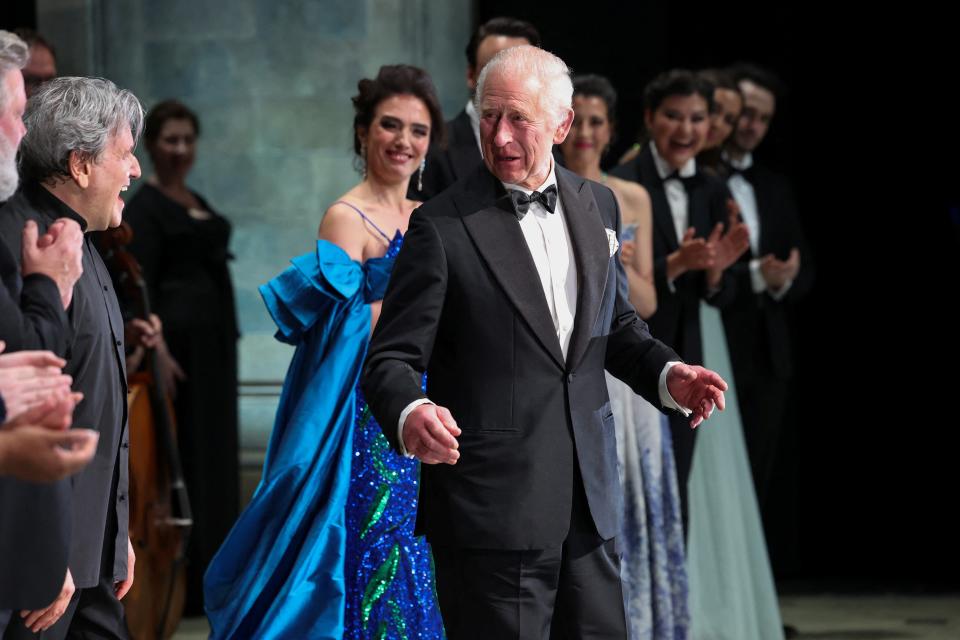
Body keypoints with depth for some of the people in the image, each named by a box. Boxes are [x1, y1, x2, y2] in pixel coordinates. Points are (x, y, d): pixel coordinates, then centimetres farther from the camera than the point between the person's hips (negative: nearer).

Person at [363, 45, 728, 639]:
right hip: (491, 511, -5)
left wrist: (667, 373, 0)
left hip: (590, 500, 5)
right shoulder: (442, 226, -8)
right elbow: (392, 359, -9)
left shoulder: (597, 205, 9)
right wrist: (410, 414, -31)